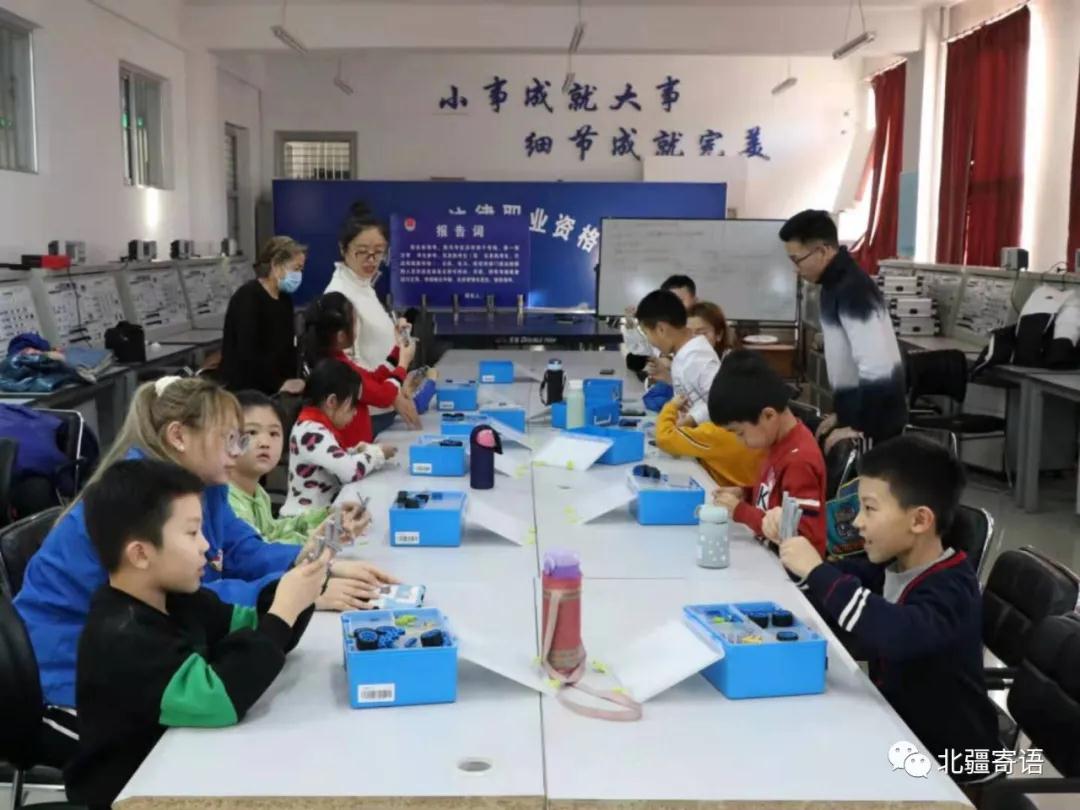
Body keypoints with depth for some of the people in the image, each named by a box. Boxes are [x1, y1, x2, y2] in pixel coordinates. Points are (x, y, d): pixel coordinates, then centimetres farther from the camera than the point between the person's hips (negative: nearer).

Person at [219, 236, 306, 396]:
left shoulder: (285, 299, 10)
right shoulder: (248, 297, -14)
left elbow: (288, 346, 10)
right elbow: (247, 352, -22)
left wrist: (293, 380, -5)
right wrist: (279, 384, -21)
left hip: (275, 390, 7)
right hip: (244, 389, -7)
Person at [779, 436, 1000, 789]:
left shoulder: (951, 589, -26)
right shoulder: (892, 565, 0)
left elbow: (900, 635, -44)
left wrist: (816, 573, -40)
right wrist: (799, 556, -15)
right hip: (899, 730, 7)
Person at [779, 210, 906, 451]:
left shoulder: (853, 291, -22)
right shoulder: (837, 284, 8)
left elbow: (877, 369, -29)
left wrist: (859, 429, -22)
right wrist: (842, 413, 18)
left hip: (873, 424, -9)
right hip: (857, 413, 9)